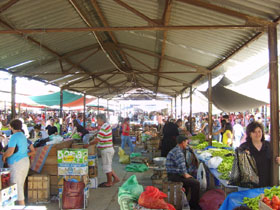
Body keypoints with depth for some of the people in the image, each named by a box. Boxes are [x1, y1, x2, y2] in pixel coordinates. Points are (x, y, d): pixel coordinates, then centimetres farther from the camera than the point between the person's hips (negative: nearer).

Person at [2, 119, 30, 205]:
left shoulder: (14, 137, -15)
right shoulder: (23, 136, 14)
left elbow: (10, 151, -23)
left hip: (17, 163, -9)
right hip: (25, 161, 9)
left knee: (17, 186, -3)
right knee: (20, 185, 16)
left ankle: (21, 205, 0)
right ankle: (22, 205, 24)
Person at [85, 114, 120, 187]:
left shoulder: (104, 128, -22)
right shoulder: (107, 125, 9)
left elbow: (97, 140, -26)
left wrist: (88, 144, -16)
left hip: (106, 150, -10)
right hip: (108, 149, 10)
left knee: (107, 166, 4)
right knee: (108, 166, 20)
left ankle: (109, 183, 17)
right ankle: (116, 178, 26)